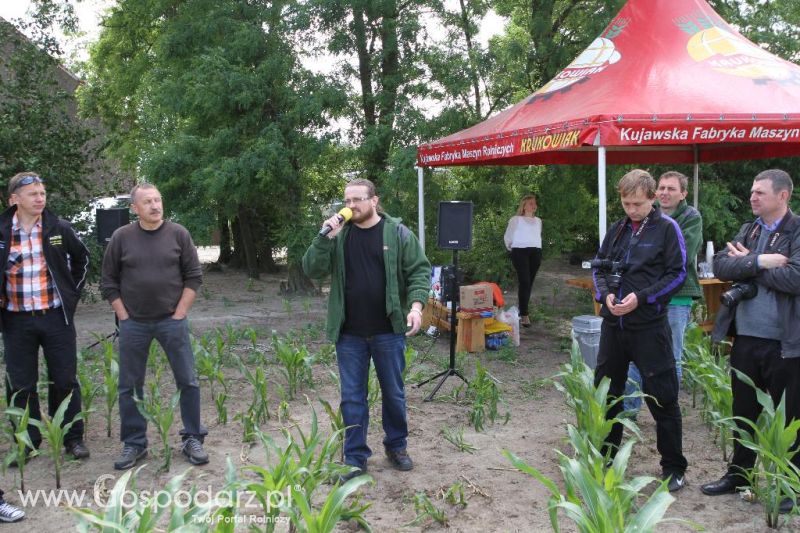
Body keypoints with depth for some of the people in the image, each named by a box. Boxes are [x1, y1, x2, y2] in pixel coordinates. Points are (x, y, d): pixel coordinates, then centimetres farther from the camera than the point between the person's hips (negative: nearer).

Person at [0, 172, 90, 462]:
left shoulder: (59, 229, -1)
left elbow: (82, 258, 15)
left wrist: (72, 292, 11)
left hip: (56, 317, 0)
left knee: (65, 381, 6)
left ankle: (73, 438, 18)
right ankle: (27, 442, 20)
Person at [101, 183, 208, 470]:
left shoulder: (178, 234, -1)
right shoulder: (121, 237, 0)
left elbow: (193, 276, 0)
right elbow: (109, 282, 4)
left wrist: (179, 313, -5)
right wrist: (123, 316, -2)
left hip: (171, 320, -1)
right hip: (133, 324, 1)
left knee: (188, 381, 2)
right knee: (130, 386, 7)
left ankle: (192, 439, 15)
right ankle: (134, 443, 20)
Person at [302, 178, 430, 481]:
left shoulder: (398, 233, -4)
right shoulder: (338, 235, 2)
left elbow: (419, 271, -4)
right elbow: (312, 269, -4)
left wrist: (416, 305, -19)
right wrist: (325, 238, -17)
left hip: (388, 332, -1)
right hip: (349, 334, 2)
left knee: (393, 393, 13)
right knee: (352, 396, 7)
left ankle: (396, 446, 33)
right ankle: (355, 458, 19)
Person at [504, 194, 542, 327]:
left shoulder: (538, 221, 17)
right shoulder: (516, 219, 0)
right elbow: (507, 237, 7)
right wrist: (511, 249, 14)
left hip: (535, 252, 6)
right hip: (520, 252, -5)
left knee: (529, 283, 5)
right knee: (524, 282, -15)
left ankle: (522, 311, 15)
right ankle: (524, 315, -16)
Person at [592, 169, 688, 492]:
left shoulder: (666, 228, -4)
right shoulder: (618, 229, 12)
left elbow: (678, 273, -8)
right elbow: (599, 267, 16)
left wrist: (641, 298, -17)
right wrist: (605, 294, -4)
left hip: (649, 326, -6)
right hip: (613, 323, 6)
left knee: (662, 398, 0)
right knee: (606, 392, 14)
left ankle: (674, 468, 13)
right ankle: (606, 457, 31)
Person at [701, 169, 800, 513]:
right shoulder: (747, 231, 10)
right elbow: (720, 266, -2)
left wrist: (746, 263, -11)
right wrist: (759, 262, -18)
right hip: (745, 338, 6)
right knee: (744, 411, 17)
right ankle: (739, 473, 31)